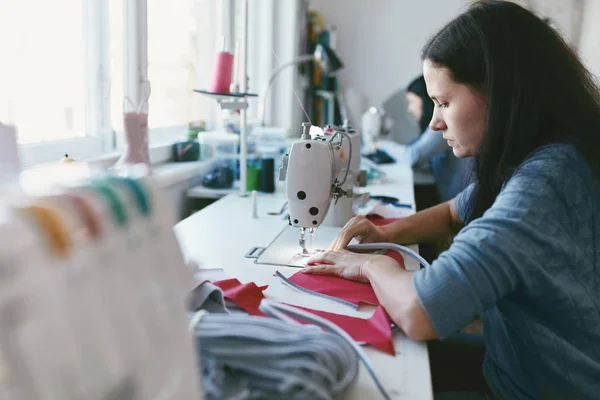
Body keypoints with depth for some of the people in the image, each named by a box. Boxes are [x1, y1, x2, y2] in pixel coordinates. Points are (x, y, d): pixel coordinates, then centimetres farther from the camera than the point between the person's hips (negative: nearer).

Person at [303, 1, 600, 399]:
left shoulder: (545, 182, -32)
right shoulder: (534, 159, 0)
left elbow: (418, 313, -40)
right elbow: (455, 213, 17)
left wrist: (372, 263, -17)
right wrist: (386, 233, -2)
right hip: (518, 361, 8)